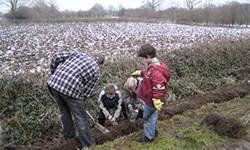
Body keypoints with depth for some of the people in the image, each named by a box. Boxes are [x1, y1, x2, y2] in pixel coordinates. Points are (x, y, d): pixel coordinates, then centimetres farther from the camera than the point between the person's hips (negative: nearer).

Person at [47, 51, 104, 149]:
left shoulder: (77, 53, 18)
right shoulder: (96, 72, 9)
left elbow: (57, 56, 11)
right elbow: (87, 91, 7)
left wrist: (53, 72, 22)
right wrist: (80, 101, 23)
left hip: (53, 83, 6)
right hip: (71, 90, -5)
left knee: (64, 111, 28)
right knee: (81, 118, 12)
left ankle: (69, 135, 46)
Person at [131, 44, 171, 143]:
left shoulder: (155, 70, -34)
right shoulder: (156, 65, -2)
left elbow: (159, 88, -35)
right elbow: (148, 73, 21)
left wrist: (157, 101, -31)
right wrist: (140, 73, 27)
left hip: (151, 99, -9)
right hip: (151, 97, 9)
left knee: (148, 117, 11)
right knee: (152, 115, 27)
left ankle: (149, 136, 31)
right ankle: (154, 131, 48)